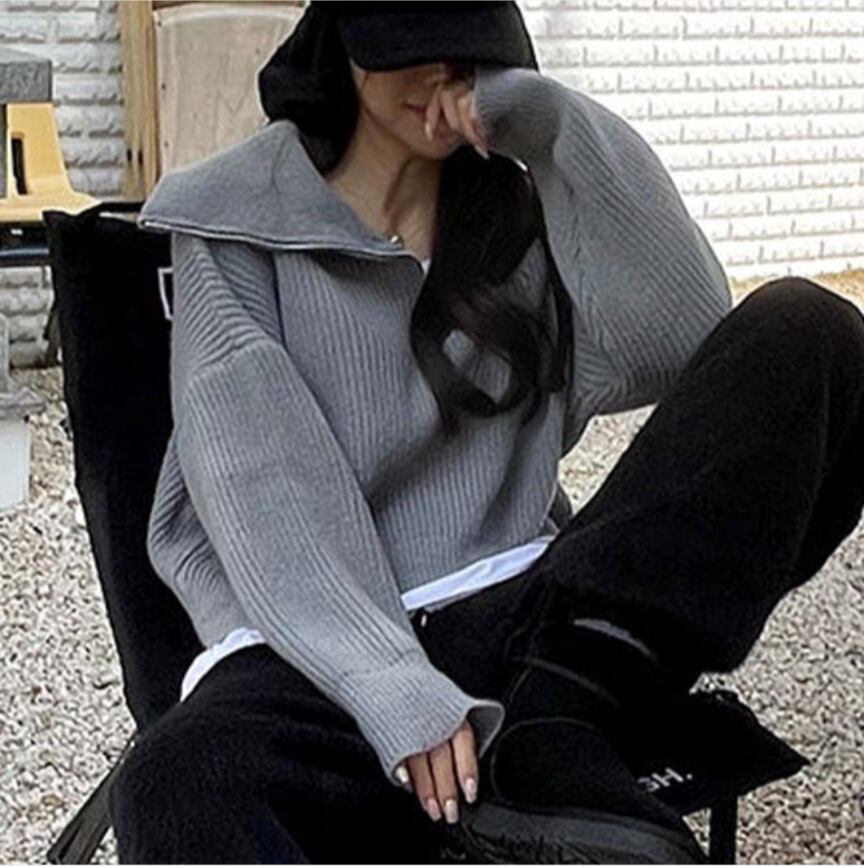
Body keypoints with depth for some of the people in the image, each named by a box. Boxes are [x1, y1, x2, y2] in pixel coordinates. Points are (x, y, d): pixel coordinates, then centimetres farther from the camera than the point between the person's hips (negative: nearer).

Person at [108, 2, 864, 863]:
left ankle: (547, 740, -27)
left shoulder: (519, 206, 16)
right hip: (324, 648, -4)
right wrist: (393, 688, -25)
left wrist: (560, 125, -7)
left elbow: (683, 348, -3)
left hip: (530, 615, 5)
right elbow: (255, 494, -10)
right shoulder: (239, 219, 5)